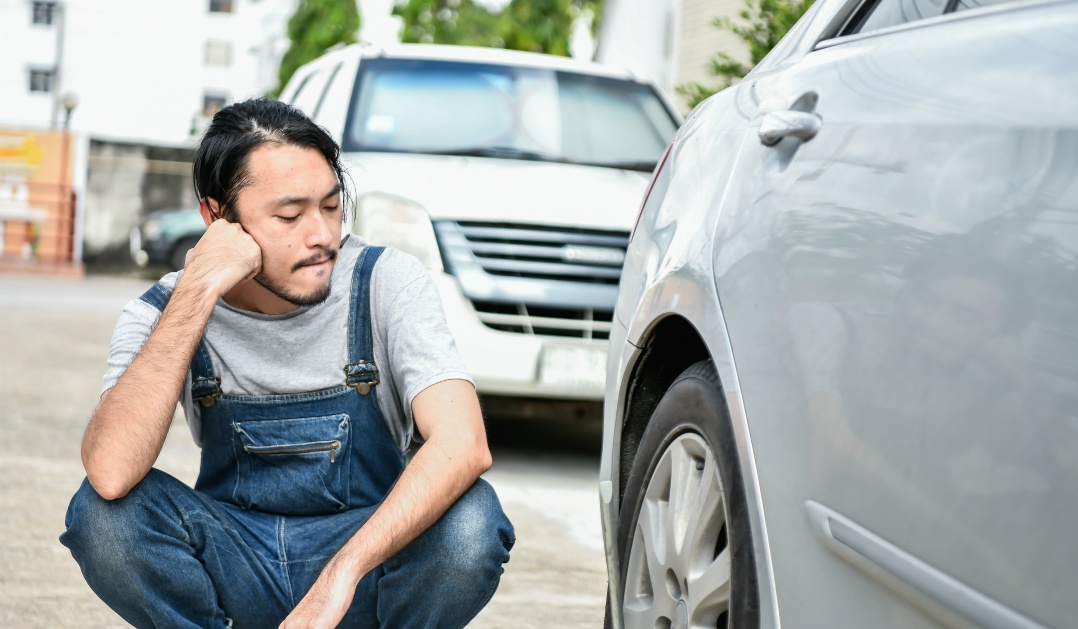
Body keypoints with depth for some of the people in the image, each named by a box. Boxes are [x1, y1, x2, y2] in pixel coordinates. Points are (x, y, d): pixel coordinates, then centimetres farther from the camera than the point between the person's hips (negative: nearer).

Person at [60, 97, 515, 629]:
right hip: (235, 569, 1)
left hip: (370, 550, 0)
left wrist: (344, 569, -38)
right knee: (102, 510, -27)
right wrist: (197, 292, -28)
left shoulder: (388, 283, -13)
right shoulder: (165, 310, -10)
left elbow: (464, 445, -27)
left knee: (470, 520, -31)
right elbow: (111, 473, -29)